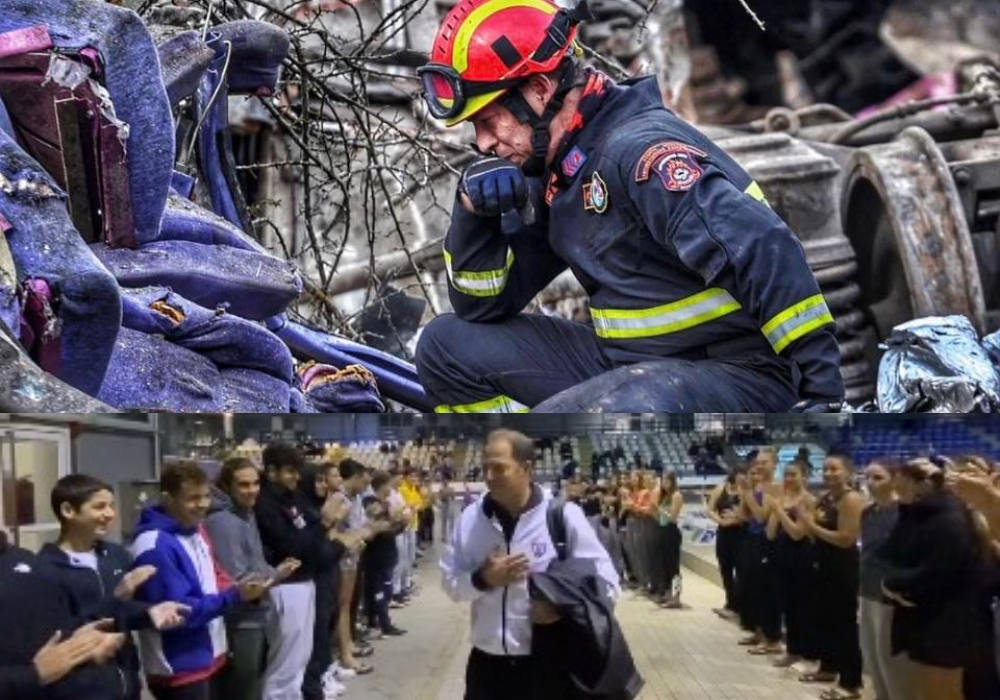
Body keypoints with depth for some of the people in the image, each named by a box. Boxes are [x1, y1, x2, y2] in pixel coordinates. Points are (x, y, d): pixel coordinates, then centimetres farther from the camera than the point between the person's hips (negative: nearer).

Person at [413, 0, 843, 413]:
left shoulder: (639, 148, -18)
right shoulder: (553, 180, 9)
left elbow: (765, 256, -27)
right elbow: (484, 306, 12)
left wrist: (821, 389, -29)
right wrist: (474, 210, -6)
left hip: (736, 374, -9)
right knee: (449, 345, 6)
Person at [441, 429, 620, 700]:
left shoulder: (563, 515, -8)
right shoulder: (471, 517, 1)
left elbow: (606, 582, -6)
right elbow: (450, 582, 4)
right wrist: (483, 579, -16)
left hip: (546, 665, -3)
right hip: (487, 662, 3)